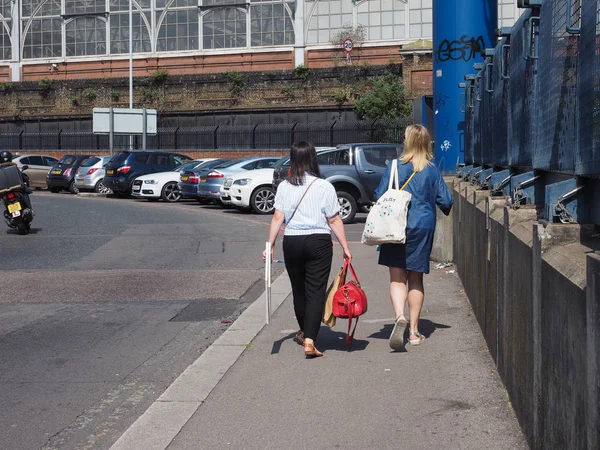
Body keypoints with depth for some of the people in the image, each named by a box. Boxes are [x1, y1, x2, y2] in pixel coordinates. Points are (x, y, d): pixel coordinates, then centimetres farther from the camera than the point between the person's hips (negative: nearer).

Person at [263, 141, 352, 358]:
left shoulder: (284, 187, 1)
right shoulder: (324, 187, -6)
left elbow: (277, 218, -2)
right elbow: (334, 221, -5)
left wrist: (270, 245, 2)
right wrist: (345, 247, 1)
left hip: (292, 242, 3)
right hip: (319, 242, -3)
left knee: (298, 289, 18)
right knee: (315, 291, -1)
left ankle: (304, 332, 39)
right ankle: (309, 340, -11)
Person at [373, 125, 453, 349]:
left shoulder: (396, 166, -4)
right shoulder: (432, 170, 0)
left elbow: (380, 196, -2)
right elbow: (445, 200, 3)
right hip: (423, 227, 2)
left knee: (397, 277, 2)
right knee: (416, 279, 12)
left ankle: (400, 316, -24)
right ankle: (414, 331, 15)